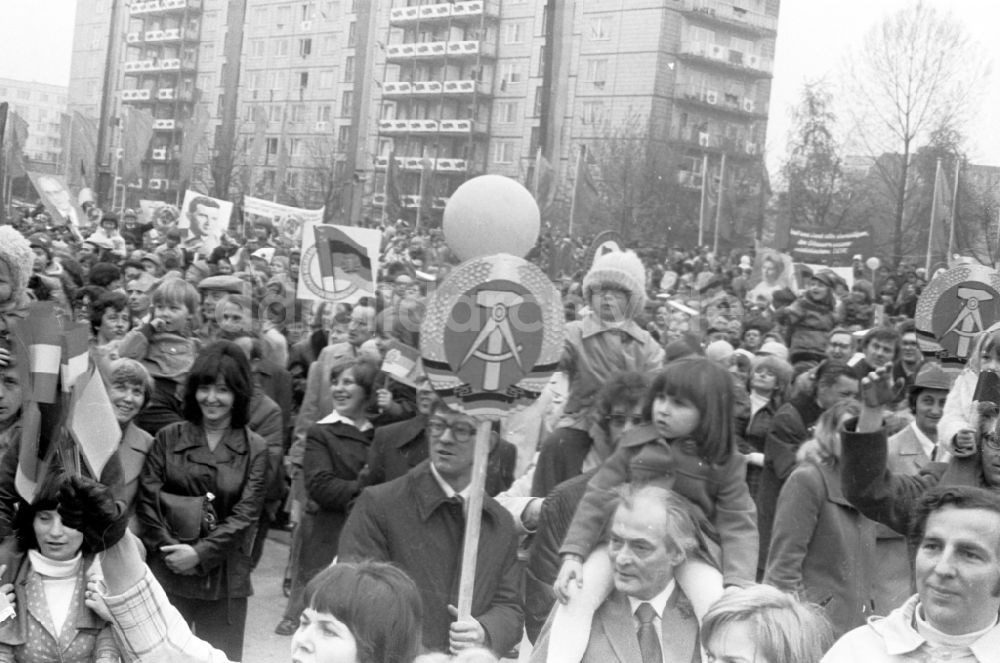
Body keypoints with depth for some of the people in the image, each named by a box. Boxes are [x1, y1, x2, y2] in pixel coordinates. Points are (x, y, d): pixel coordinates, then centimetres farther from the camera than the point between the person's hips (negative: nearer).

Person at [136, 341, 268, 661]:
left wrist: (200, 553, -15)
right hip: (167, 572, 0)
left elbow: (245, 515, -6)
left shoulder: (254, 449, 1)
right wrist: (170, 549, -13)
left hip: (224, 577, 0)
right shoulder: (168, 438, 4)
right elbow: (147, 501, -1)